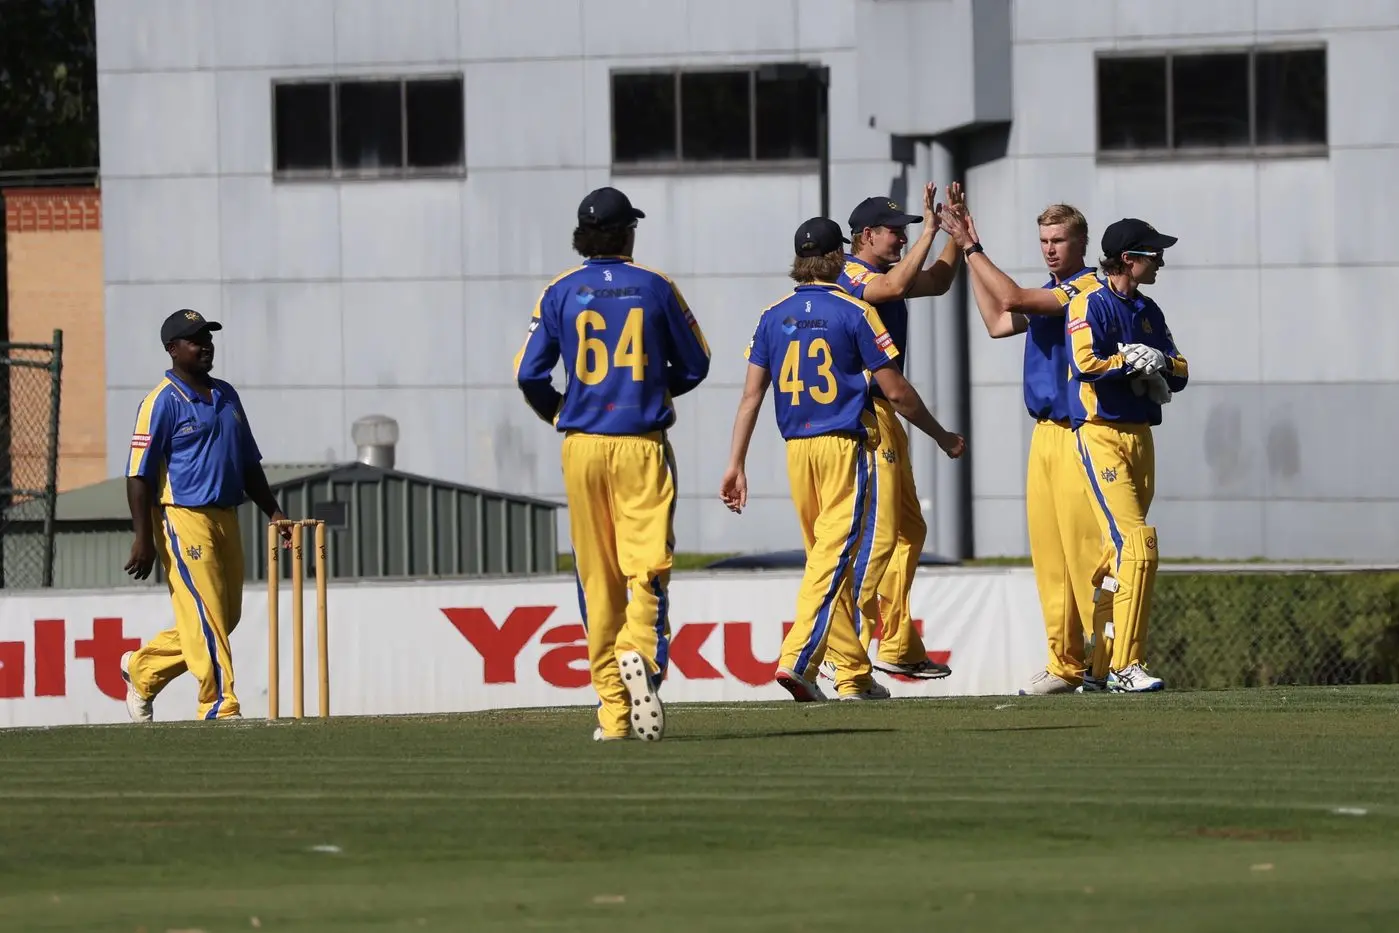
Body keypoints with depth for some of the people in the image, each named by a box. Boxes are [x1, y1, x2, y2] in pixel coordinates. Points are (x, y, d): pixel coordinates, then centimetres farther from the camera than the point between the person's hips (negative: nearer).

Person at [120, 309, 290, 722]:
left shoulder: (226, 396, 16)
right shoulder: (163, 402, -8)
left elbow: (248, 463, 24)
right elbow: (139, 474, -12)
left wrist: (272, 510, 14)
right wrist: (143, 538, -18)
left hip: (226, 518, 8)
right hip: (182, 518, -8)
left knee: (227, 616, 12)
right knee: (205, 617, -11)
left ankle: (142, 669, 28)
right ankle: (220, 707, -8)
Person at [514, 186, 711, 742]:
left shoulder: (561, 293, 1)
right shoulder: (656, 288, 2)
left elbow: (528, 373, -3)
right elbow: (695, 366, 8)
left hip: (583, 446, 1)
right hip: (643, 445, -1)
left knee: (598, 579, 6)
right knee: (647, 565, -4)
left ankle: (613, 713, 6)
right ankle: (640, 652, -34)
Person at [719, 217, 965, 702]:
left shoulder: (773, 316, 6)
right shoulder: (854, 312, -6)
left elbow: (751, 395, 3)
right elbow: (896, 392, -5)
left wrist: (736, 466, 5)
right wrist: (943, 438, 7)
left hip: (797, 450, 5)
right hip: (845, 445, -5)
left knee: (825, 558, 12)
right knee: (834, 557, -8)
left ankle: (854, 674, 16)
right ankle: (797, 659, -23)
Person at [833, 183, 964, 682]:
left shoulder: (881, 275, 17)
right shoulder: (850, 275, -12)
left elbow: (937, 282, 27)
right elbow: (896, 285, -31)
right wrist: (930, 229, -23)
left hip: (884, 414, 11)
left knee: (909, 529, 15)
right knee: (877, 533, -14)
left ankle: (898, 647, 21)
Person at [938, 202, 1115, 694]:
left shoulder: (1087, 287, -9)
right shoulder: (1050, 293, 19)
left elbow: (1013, 298, -17)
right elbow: (998, 322, 24)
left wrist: (971, 248, -8)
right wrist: (968, 251, 22)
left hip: (1077, 433, -9)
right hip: (1044, 432, 9)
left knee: (1085, 550, -11)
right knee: (1048, 555, 6)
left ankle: (1106, 662, -10)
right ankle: (1065, 663, 8)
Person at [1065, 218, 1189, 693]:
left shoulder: (1147, 311, 17)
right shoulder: (1089, 305, -6)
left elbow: (1179, 372, 14)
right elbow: (1086, 364, -21)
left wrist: (1158, 362, -7)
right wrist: (1133, 360, -8)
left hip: (1141, 436, 8)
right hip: (1101, 436, -8)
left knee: (1125, 551, 9)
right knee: (1137, 544, -18)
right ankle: (1126, 667, -19)